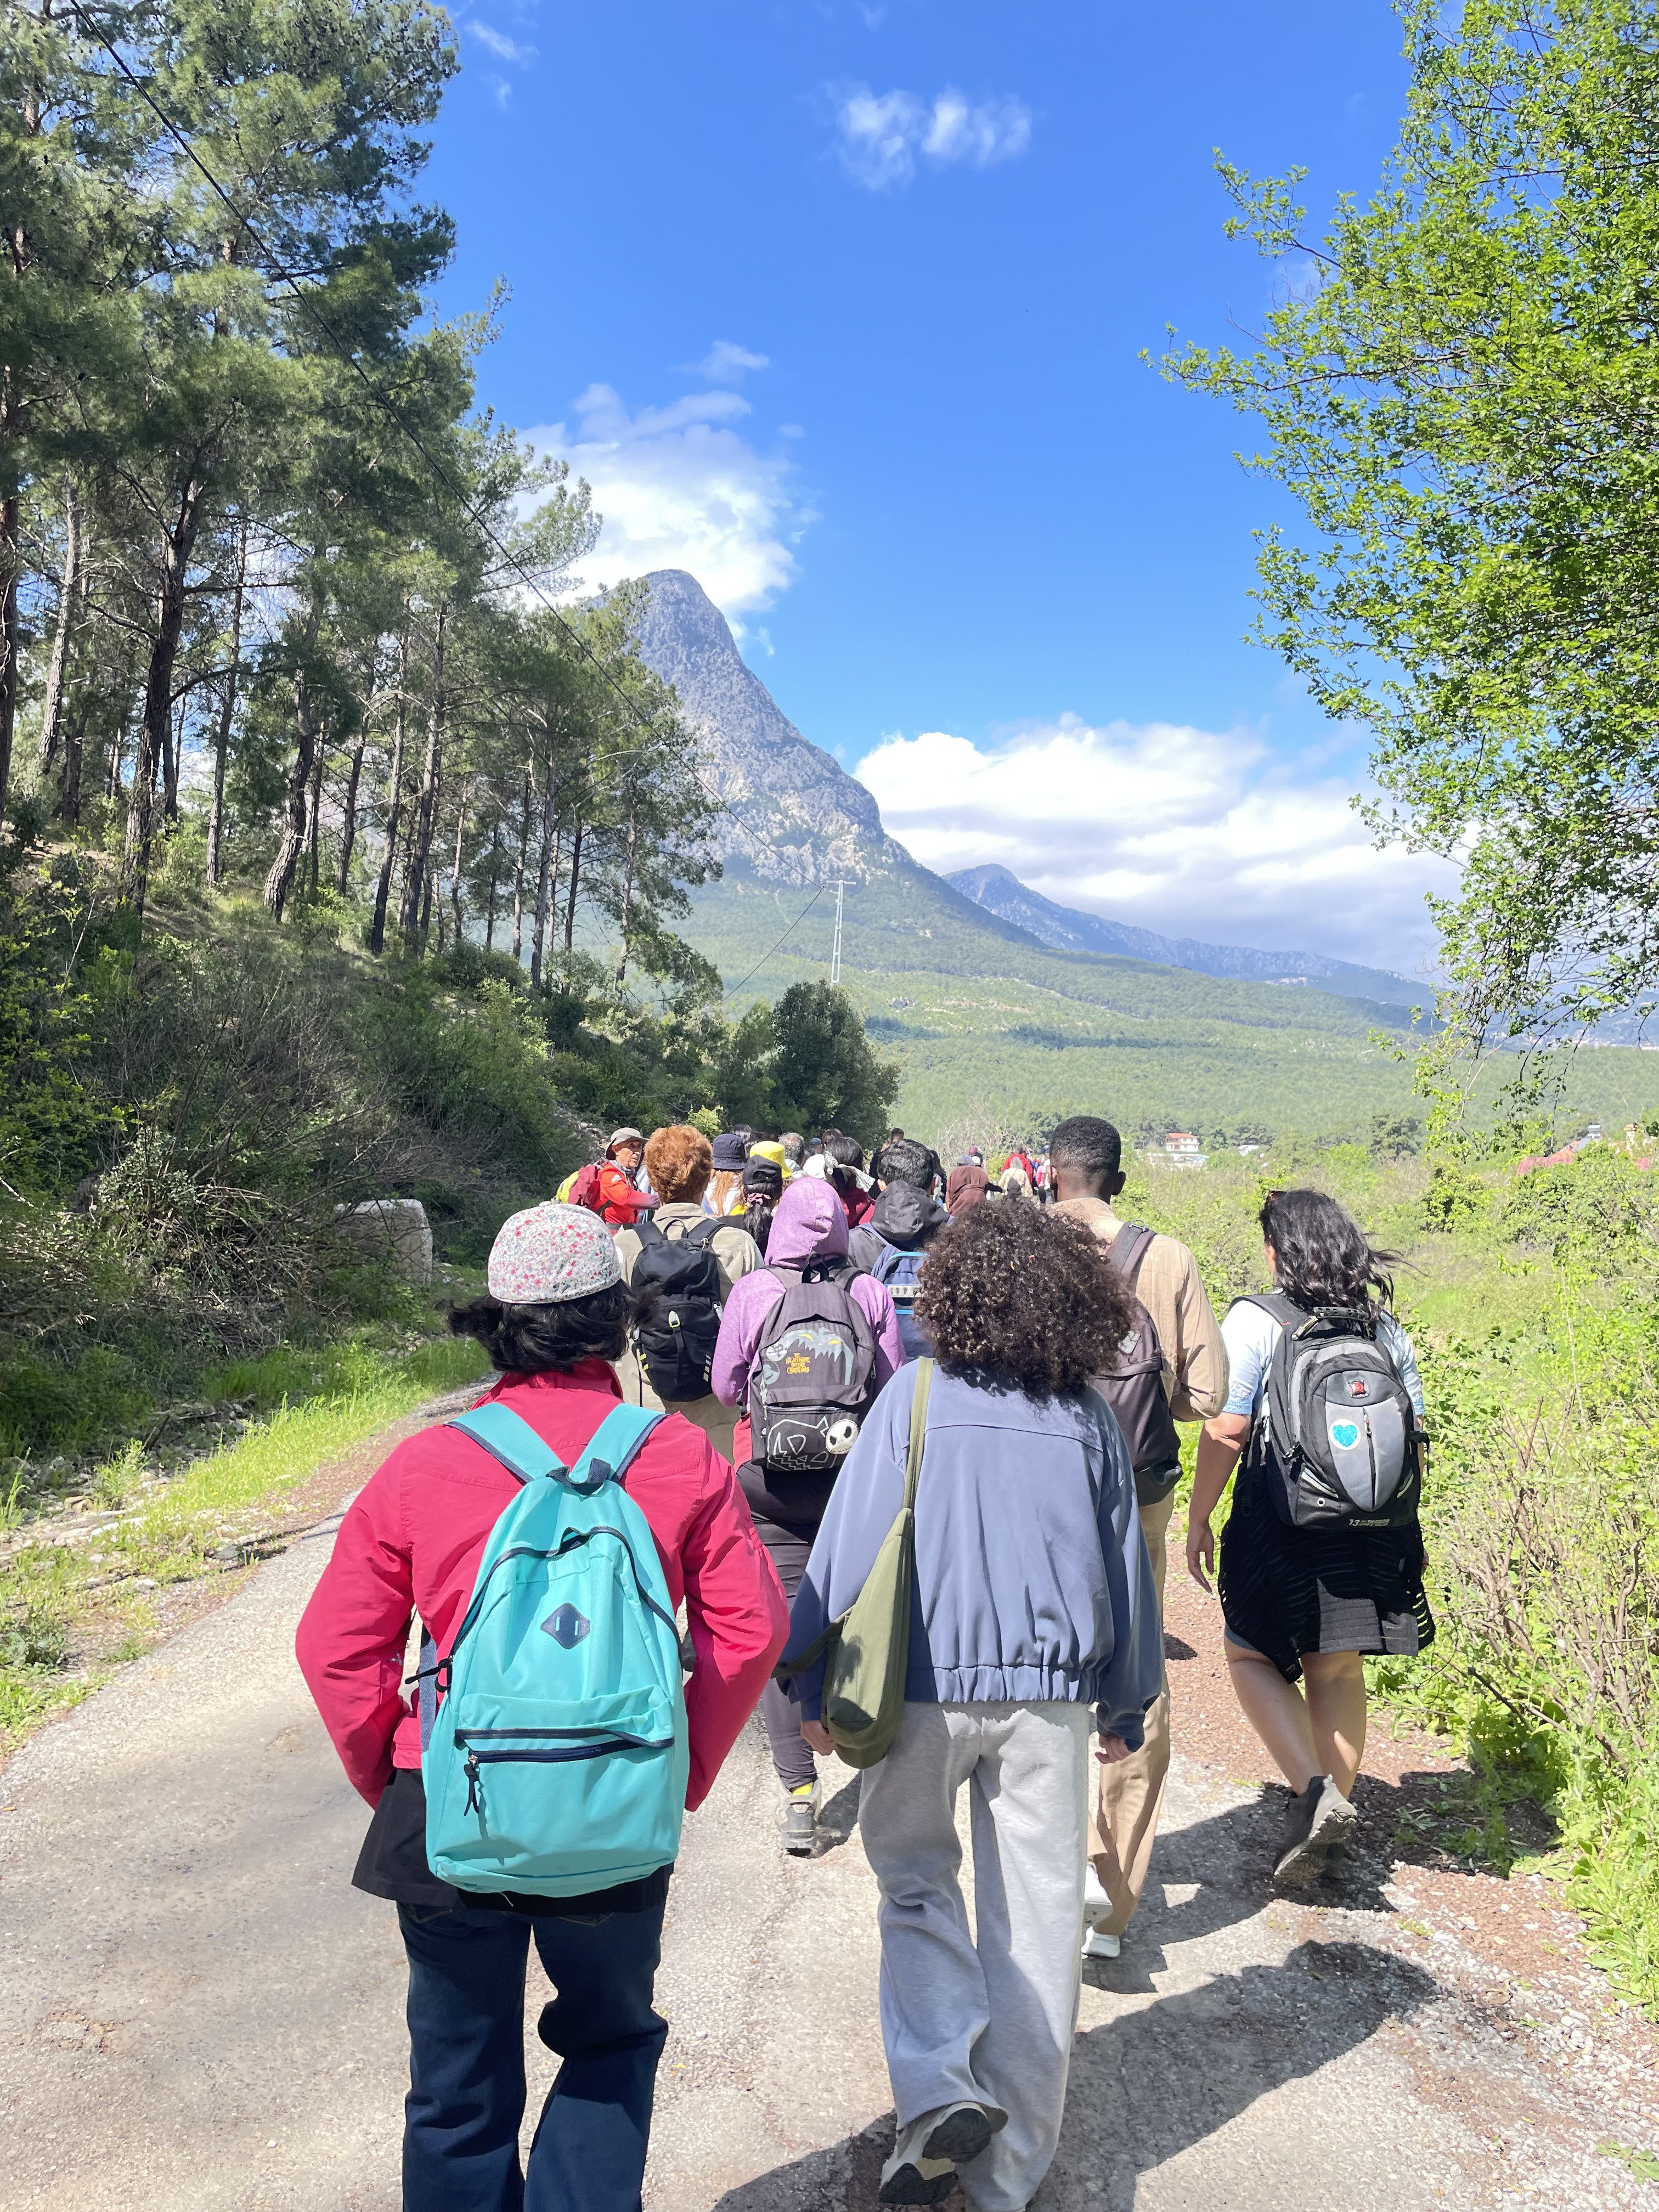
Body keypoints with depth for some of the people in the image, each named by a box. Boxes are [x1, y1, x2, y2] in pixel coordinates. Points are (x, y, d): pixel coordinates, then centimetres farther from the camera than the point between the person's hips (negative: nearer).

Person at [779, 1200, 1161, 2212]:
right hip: (1051, 1694, 2)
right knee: (1035, 1920, 15)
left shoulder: (917, 1396, -9)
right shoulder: (1092, 1418, 0)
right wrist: (1127, 1703, 19)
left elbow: (850, 1544, -8)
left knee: (916, 1881, 22)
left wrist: (815, 1681, 1)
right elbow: (1126, 1568, 7)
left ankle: (942, 2089, 6)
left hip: (926, 1682, -2)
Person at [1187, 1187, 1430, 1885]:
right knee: (1338, 1668, 16)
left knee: (1251, 1654, 11)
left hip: (1280, 1517, -5)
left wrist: (1199, 1519, -4)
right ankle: (1335, 1814, 24)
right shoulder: (1385, 1329, 6)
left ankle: (1312, 1791, -4)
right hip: (1370, 1526, 5)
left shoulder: (1254, 1321, -10)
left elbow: (1225, 1430, -13)